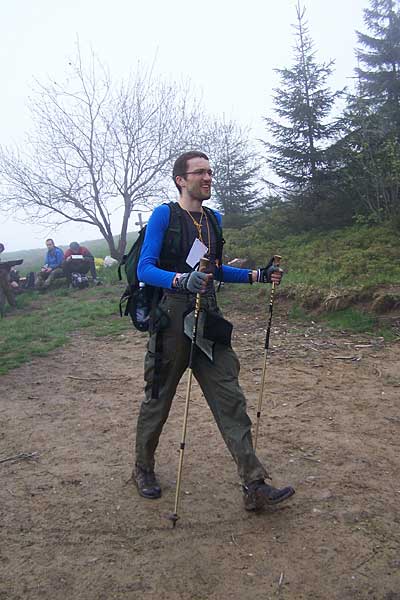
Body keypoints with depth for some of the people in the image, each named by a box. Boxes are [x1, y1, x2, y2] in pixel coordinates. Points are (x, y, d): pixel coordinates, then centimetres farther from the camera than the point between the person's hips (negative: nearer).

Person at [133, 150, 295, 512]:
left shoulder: (214, 219, 12)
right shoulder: (164, 215, -7)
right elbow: (145, 269, -16)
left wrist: (258, 275, 9)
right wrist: (183, 281, -35)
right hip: (172, 322, -5)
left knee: (231, 400, 1)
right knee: (158, 402, 10)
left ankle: (254, 486, 8)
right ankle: (143, 469, 34)